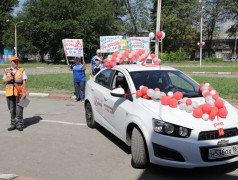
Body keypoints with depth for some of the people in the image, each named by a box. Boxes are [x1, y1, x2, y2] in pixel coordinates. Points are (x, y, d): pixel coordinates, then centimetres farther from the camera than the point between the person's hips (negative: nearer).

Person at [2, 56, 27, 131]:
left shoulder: (22, 70, 5)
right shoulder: (7, 70, 13)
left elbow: (24, 82, -1)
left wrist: (24, 92, -9)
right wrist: (9, 79, -8)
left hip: (19, 92, -3)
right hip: (10, 92, 3)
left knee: (19, 109, -6)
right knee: (12, 109, 7)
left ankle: (19, 124, 2)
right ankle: (13, 124, 16)